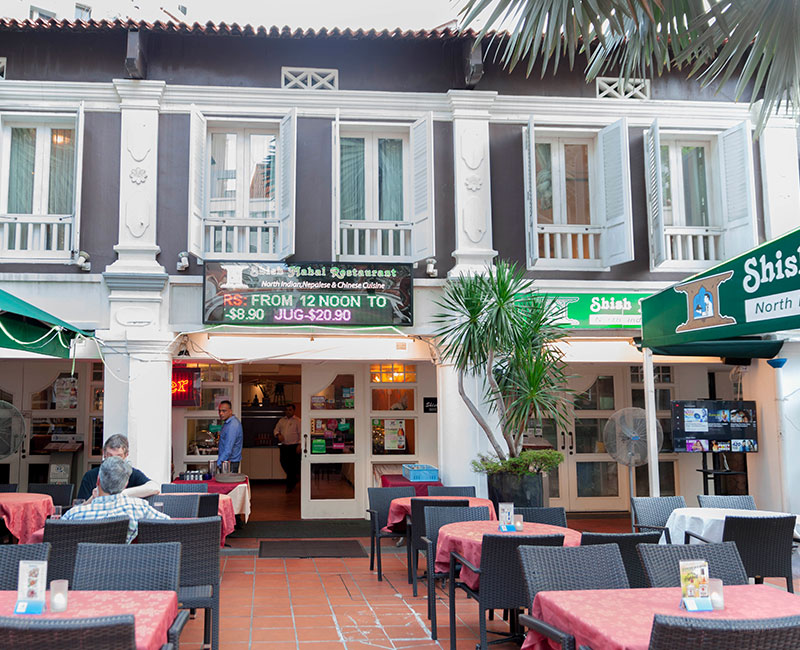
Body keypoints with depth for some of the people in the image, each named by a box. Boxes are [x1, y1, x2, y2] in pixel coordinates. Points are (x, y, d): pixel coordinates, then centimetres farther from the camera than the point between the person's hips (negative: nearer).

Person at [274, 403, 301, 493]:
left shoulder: (297, 421, -1)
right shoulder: (282, 420, 14)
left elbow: (301, 434, -5)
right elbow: (276, 429, 16)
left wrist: (299, 445, -13)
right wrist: (278, 435, -7)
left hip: (293, 446, -5)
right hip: (283, 446, 5)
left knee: (292, 465, -5)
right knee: (283, 463, 4)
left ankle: (289, 485, 5)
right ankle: (295, 477, 27)